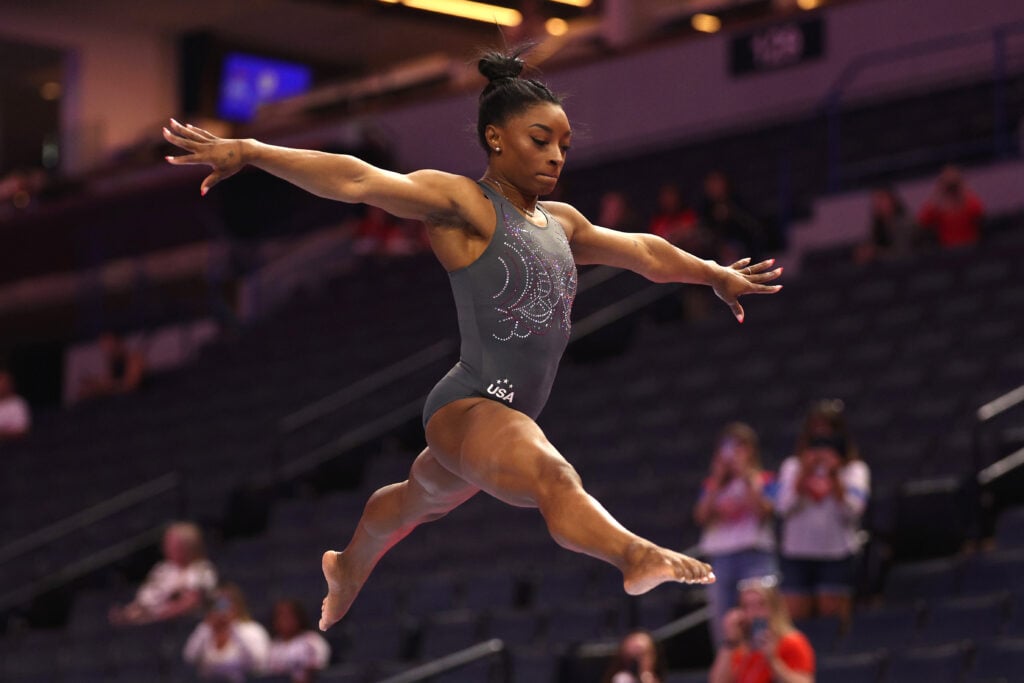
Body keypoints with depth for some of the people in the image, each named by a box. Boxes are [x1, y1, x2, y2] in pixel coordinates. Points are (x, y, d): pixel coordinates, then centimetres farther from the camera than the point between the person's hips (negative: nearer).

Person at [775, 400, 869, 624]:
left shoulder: (854, 469, 7)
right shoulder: (792, 467, 12)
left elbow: (851, 511, -6)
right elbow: (785, 508, -1)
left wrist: (834, 476, -13)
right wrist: (804, 473, -8)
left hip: (838, 553, -2)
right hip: (797, 554, 2)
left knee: (834, 620, -5)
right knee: (794, 619, -4)